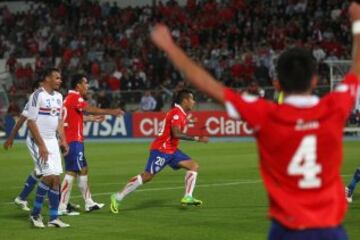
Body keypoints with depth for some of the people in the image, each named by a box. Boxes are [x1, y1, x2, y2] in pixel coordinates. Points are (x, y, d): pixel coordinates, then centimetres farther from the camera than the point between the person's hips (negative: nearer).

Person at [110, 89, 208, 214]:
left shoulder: (181, 114, 13)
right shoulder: (176, 113, -17)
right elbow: (176, 134, -28)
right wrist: (197, 138, -27)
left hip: (171, 150, 10)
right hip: (161, 150, -10)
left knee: (194, 166, 2)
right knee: (147, 176, -10)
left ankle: (188, 197, -2)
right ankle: (118, 197, -3)